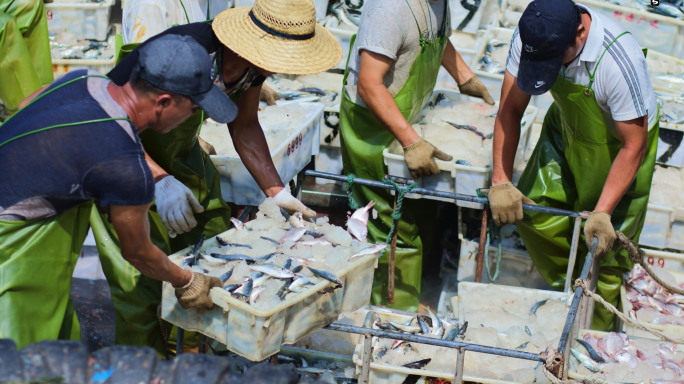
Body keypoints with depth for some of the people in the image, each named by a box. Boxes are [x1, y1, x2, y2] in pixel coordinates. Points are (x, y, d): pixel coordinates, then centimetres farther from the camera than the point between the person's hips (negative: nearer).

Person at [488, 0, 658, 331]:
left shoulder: (620, 61, -39)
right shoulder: (532, 36, -25)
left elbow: (633, 146, -28)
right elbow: (510, 109, -16)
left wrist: (602, 213, -30)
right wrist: (500, 182, -20)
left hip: (617, 144, -4)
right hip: (566, 129, 5)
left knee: (603, 244, -1)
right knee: (532, 213, 1)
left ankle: (594, 335, 23)